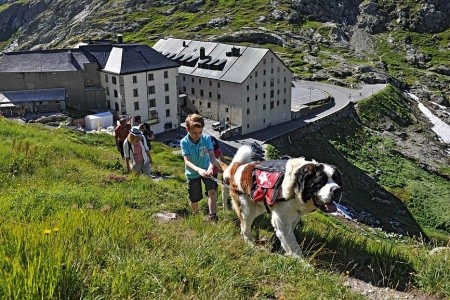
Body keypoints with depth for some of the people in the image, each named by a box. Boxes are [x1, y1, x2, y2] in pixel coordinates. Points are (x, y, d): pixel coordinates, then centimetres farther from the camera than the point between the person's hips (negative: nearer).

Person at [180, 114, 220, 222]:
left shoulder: (206, 139, -20)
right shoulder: (184, 142, -22)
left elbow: (212, 156, -28)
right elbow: (187, 161, -31)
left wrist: (210, 167, -50)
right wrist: (198, 169, -50)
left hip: (206, 170, 0)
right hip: (192, 173, 0)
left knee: (212, 190, -24)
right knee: (194, 199, 12)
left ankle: (212, 216, -14)